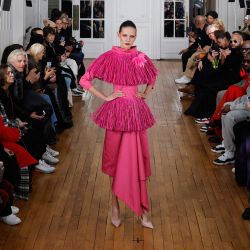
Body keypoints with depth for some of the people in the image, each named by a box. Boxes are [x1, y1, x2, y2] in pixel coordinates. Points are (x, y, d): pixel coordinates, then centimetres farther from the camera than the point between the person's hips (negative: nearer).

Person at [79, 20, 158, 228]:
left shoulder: (141, 58, 4)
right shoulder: (109, 57, -6)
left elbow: (153, 76, 25)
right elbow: (85, 80, -6)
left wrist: (145, 94, 12)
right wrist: (105, 97, -7)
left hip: (137, 111, 3)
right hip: (117, 110, -3)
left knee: (137, 160, 4)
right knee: (117, 159, 6)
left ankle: (142, 211, 11)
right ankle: (115, 207, 17)